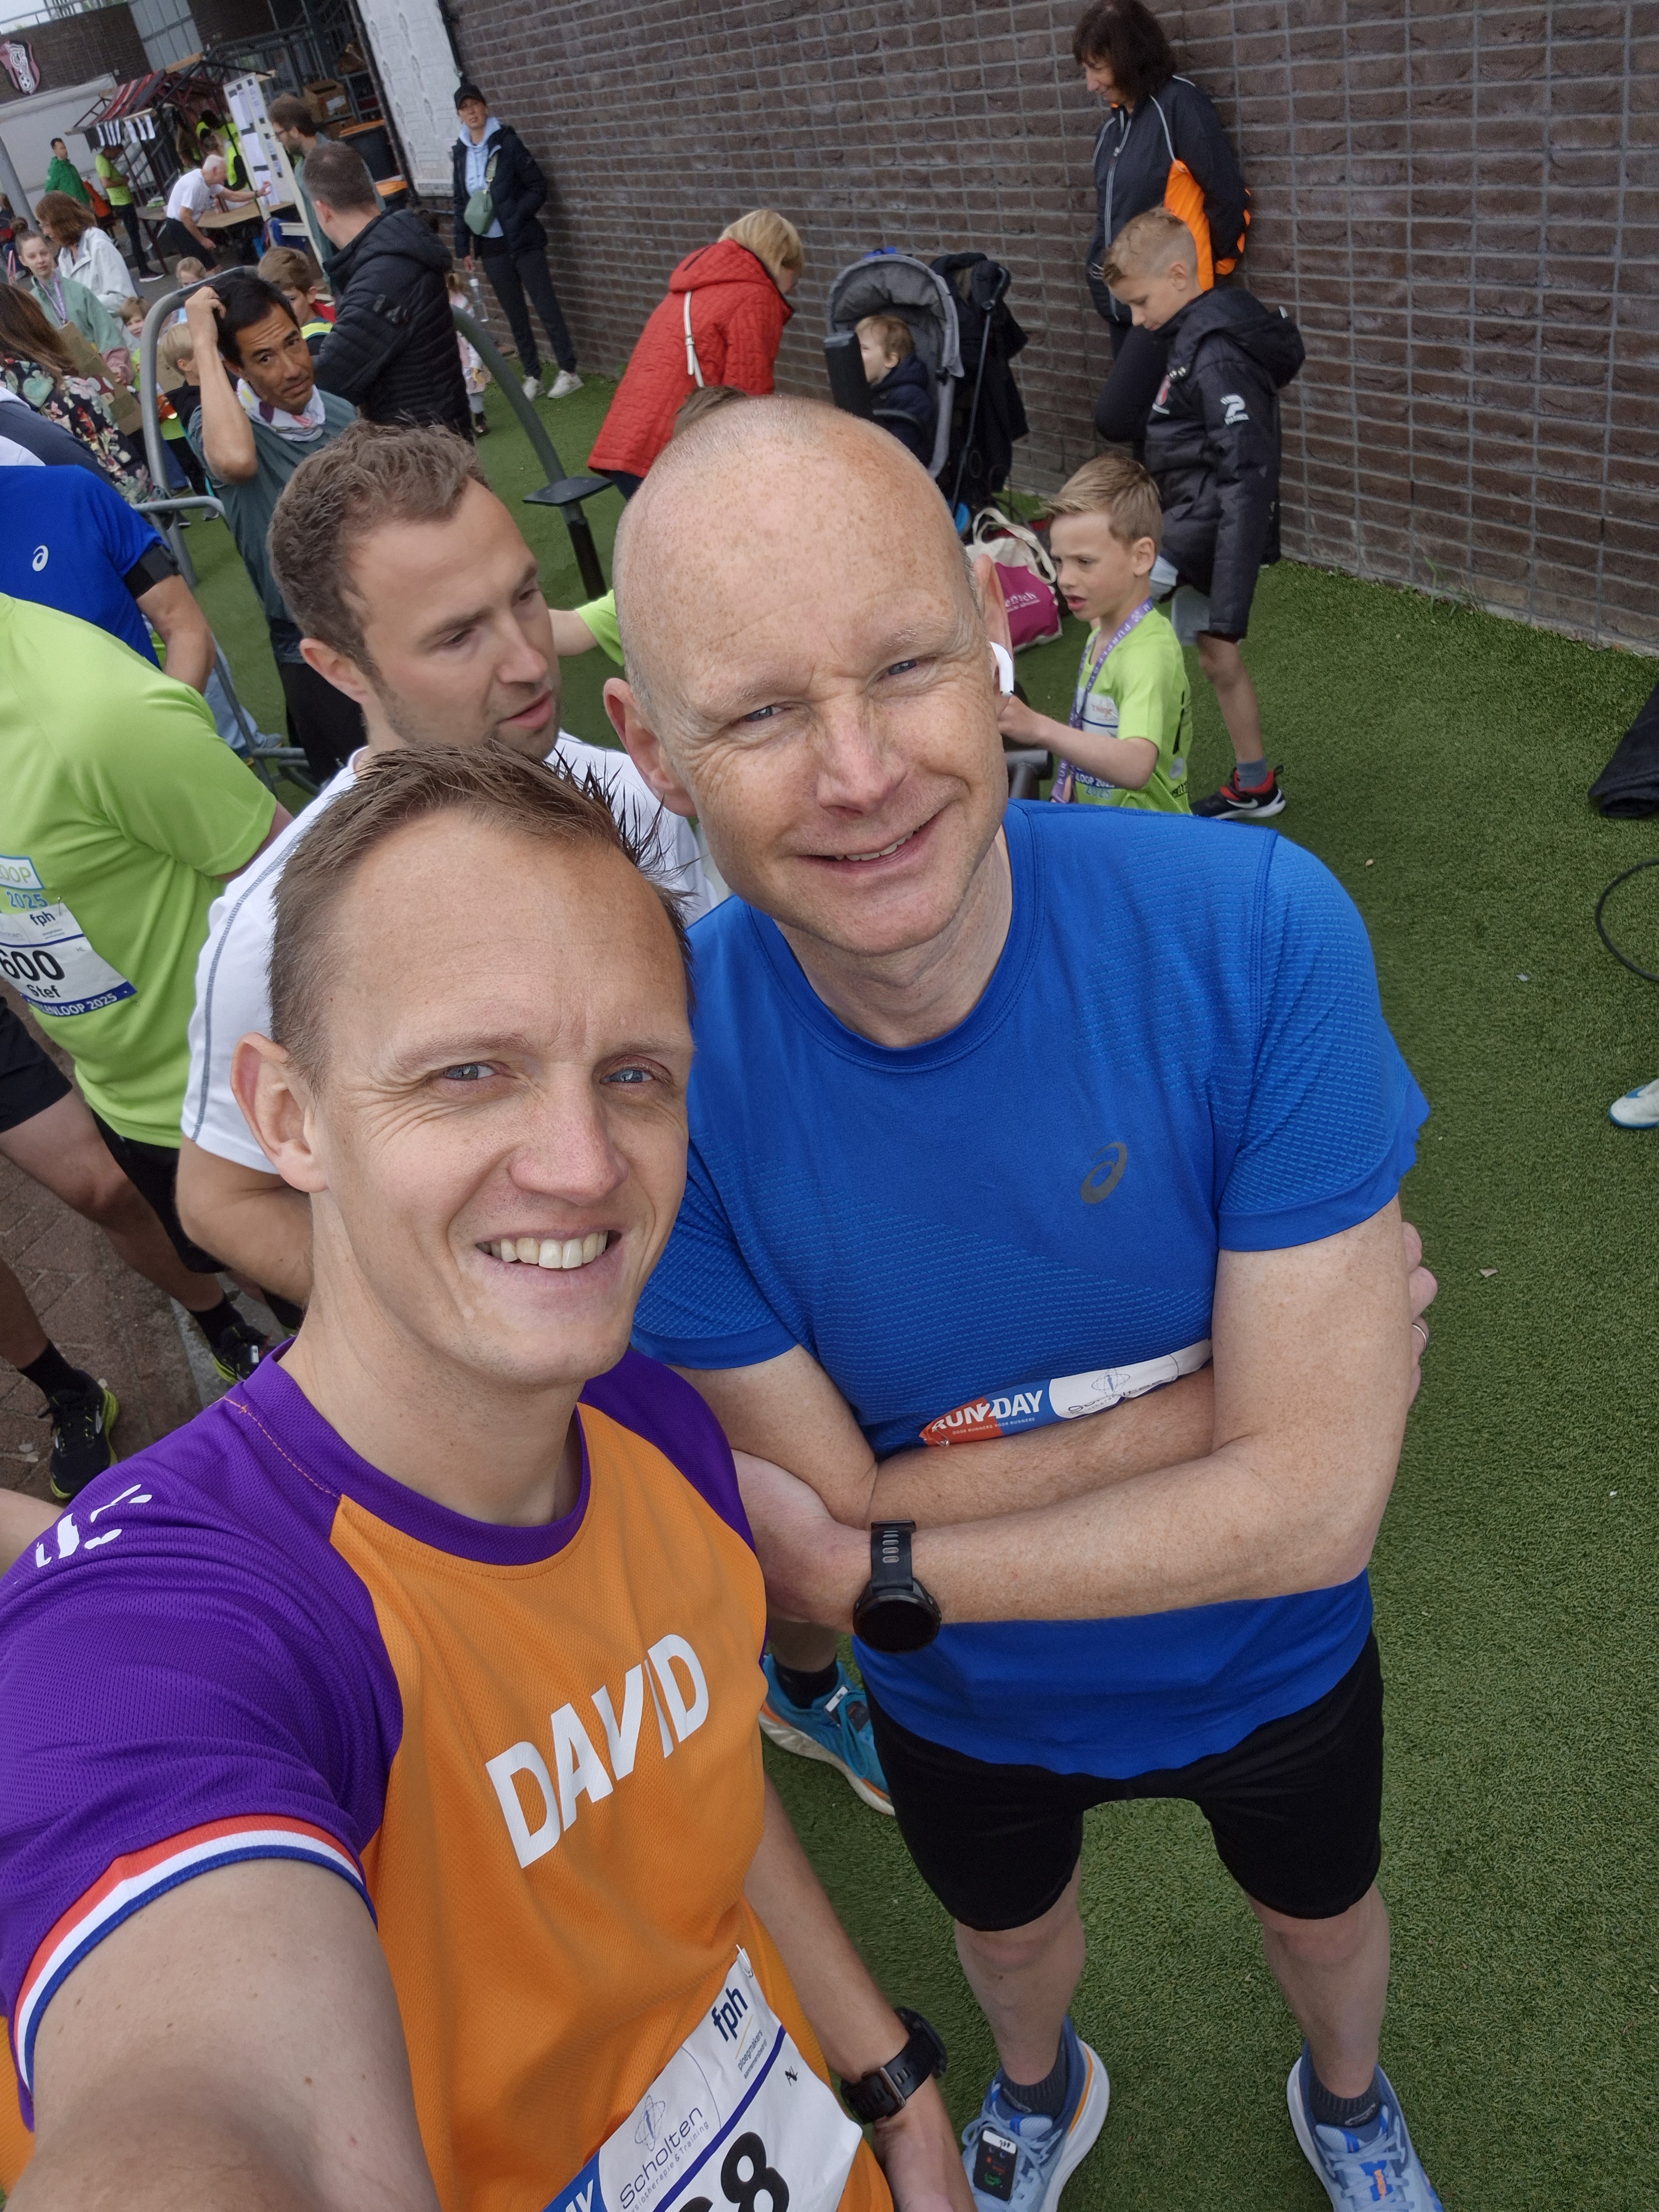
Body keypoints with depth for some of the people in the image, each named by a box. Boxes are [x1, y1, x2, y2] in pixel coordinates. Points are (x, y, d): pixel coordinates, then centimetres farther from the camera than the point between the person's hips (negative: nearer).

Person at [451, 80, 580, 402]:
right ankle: (532, 375, 18)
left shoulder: (507, 142, -7)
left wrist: (514, 217, -18)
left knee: (545, 305, -2)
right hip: (490, 247, 5)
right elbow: (461, 203, 13)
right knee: (515, 314, 9)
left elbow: (538, 187, -7)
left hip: (523, 241, -4)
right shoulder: (461, 152, 6)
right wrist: (464, 248, 9)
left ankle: (569, 372, 6)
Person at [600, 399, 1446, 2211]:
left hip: (1269, 1658, 0)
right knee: (1009, 1931, 33)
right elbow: (831, 1515, -25)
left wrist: (874, 1572, -28)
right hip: (961, 1705, 1)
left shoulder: (1254, 930, -34)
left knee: (1321, 1920, 32)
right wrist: (1211, 1387, -31)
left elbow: (1314, 1501, -31)